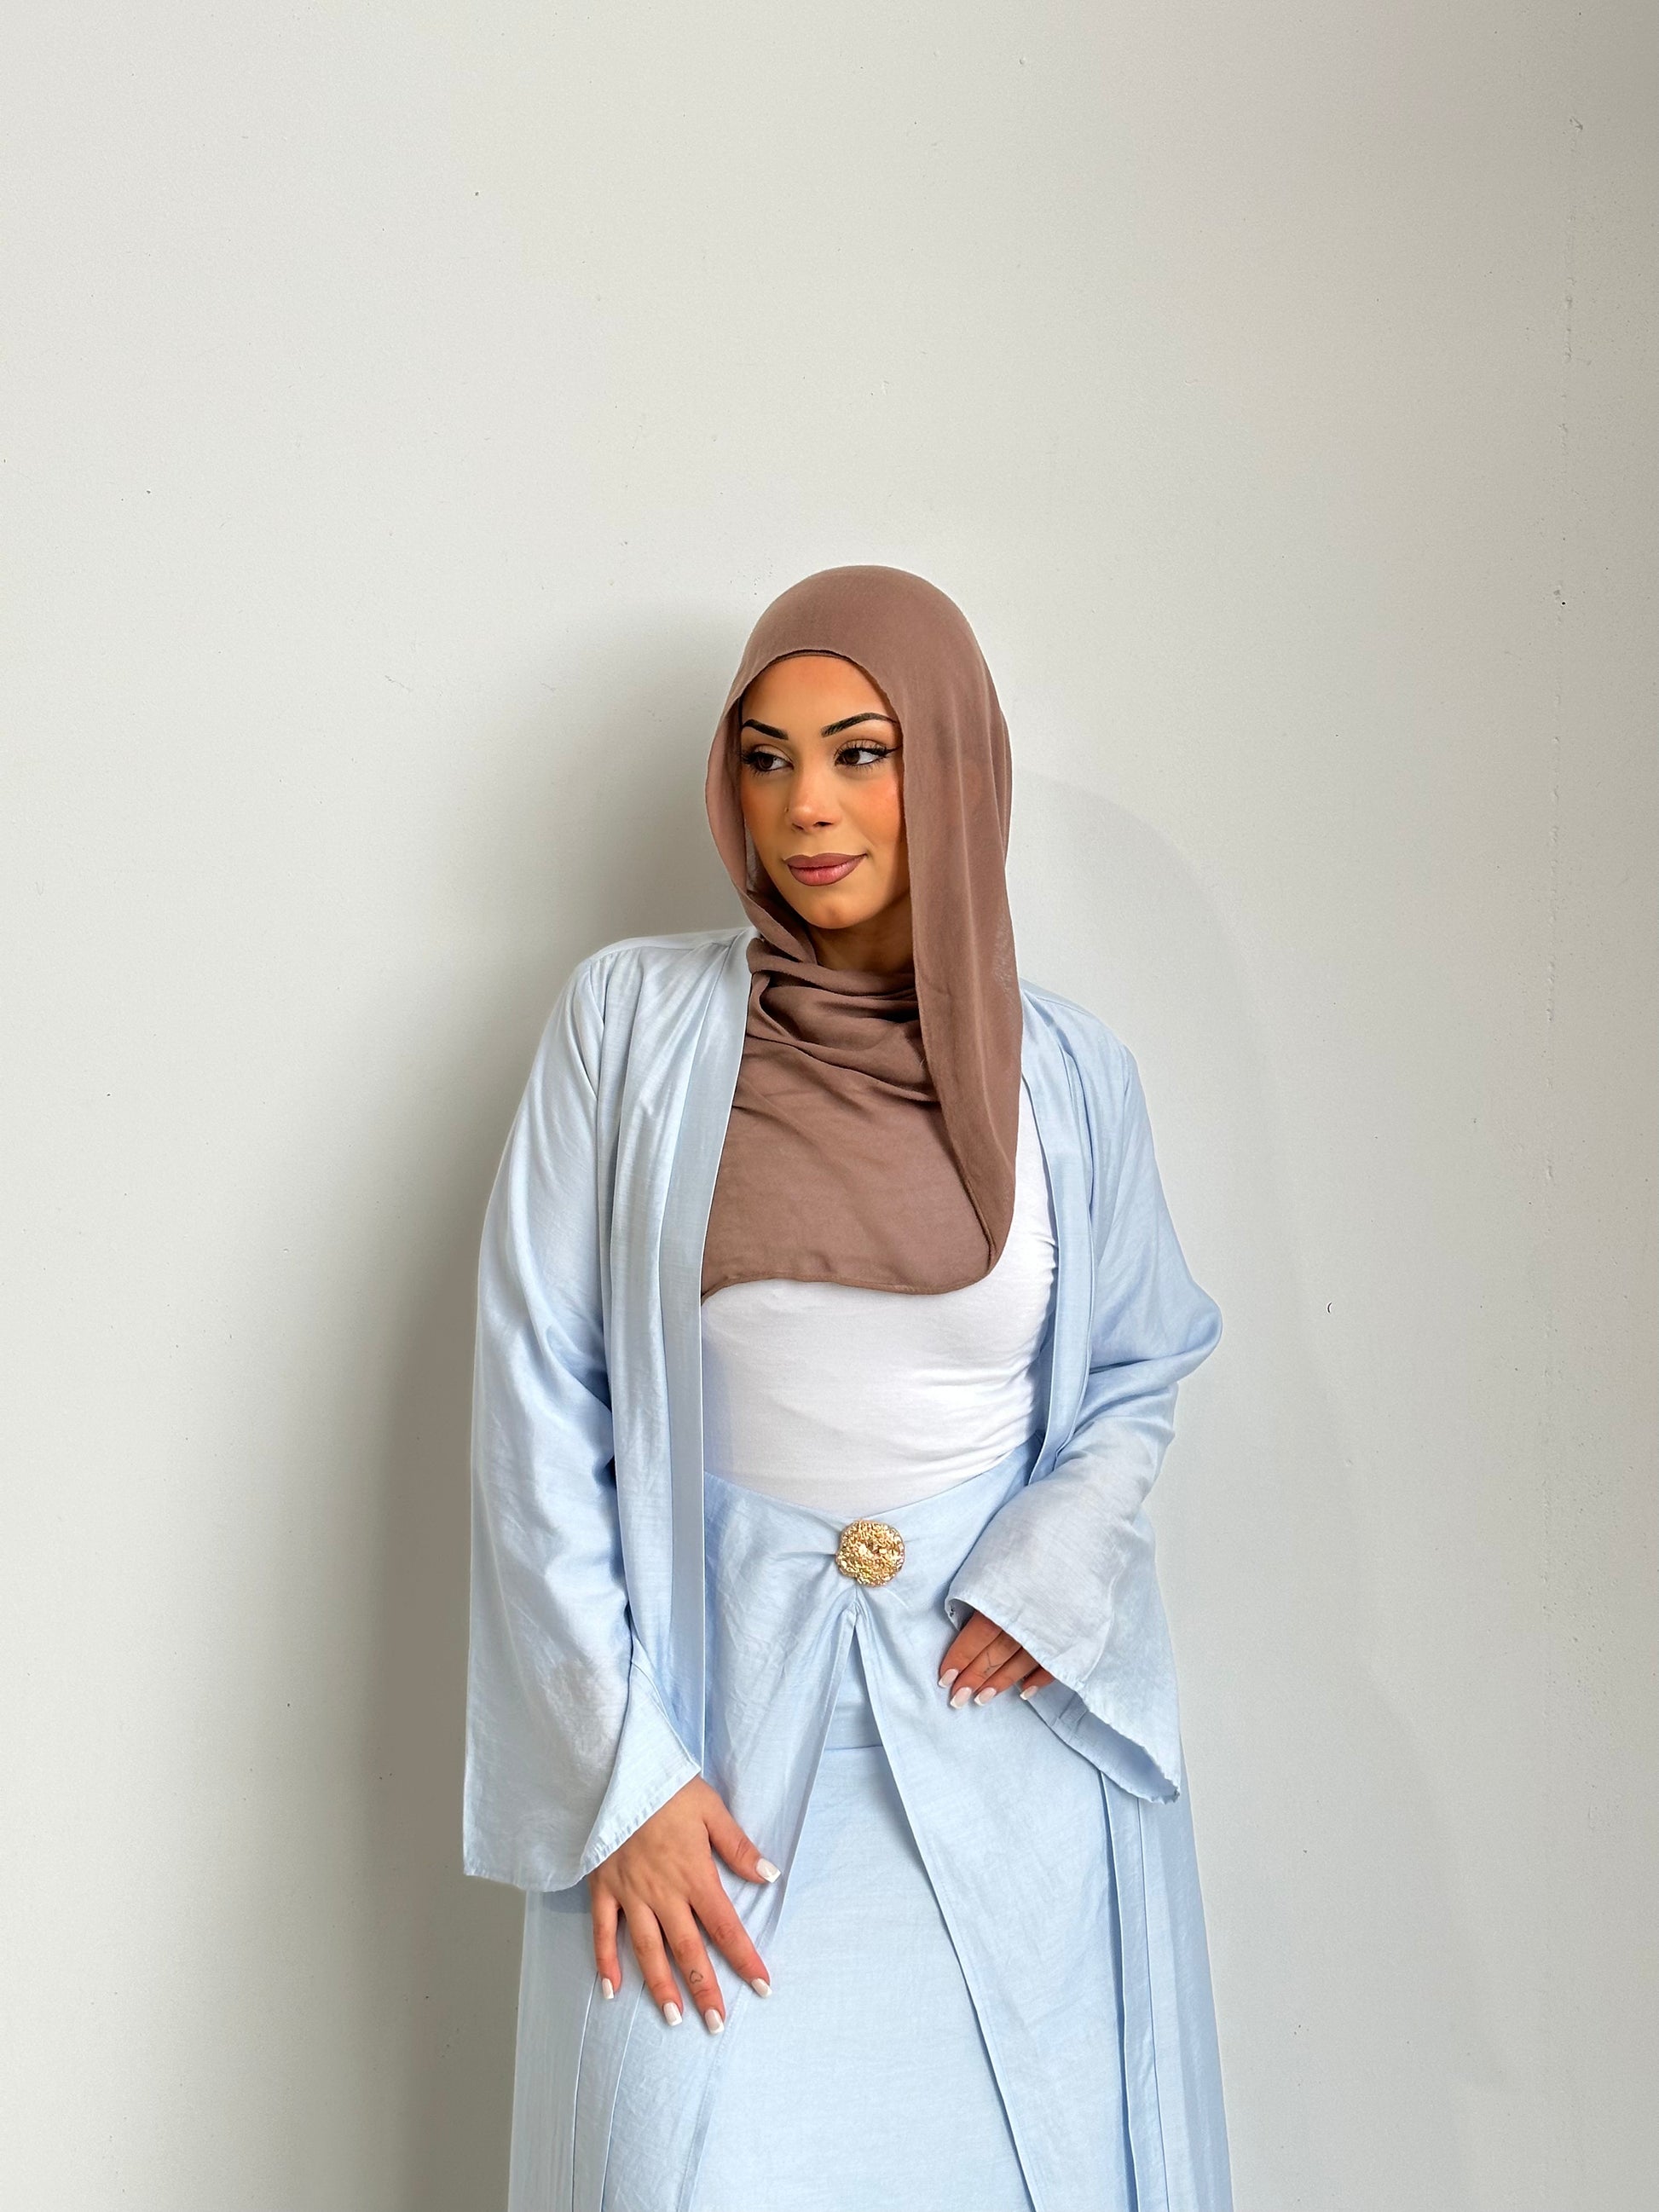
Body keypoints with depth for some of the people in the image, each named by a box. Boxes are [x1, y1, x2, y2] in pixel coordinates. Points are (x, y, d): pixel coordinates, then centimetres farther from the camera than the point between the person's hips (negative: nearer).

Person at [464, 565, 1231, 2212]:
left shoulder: (1067, 1073, 2)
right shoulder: (635, 1020, -3)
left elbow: (1142, 1363, 13)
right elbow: (538, 1405, -4)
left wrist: (1046, 1571, -7)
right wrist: (620, 1768, -9)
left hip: (1005, 1717, 2)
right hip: (716, 1700, -1)